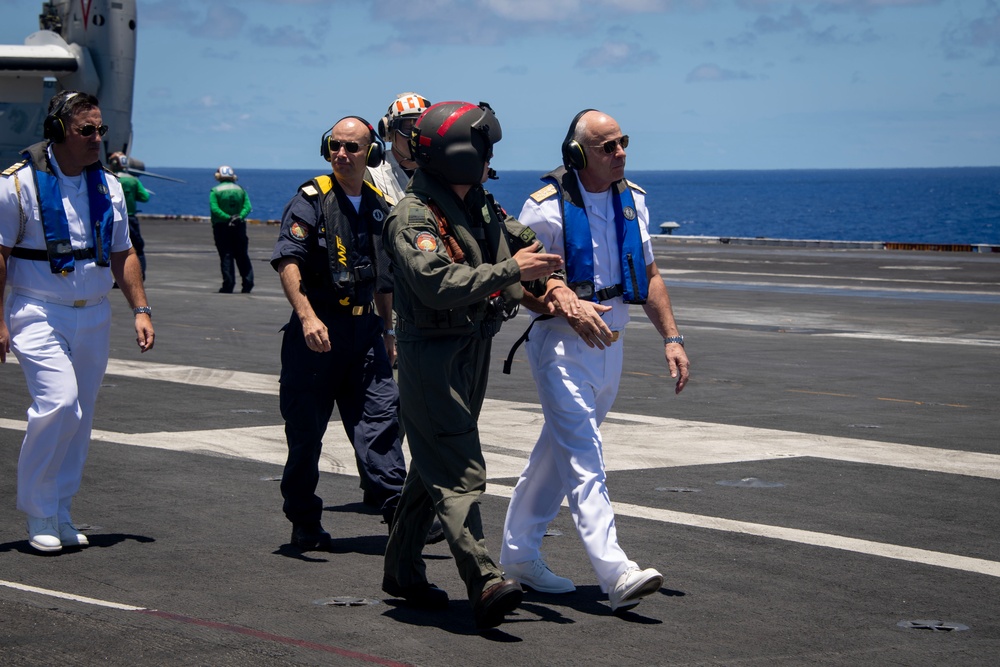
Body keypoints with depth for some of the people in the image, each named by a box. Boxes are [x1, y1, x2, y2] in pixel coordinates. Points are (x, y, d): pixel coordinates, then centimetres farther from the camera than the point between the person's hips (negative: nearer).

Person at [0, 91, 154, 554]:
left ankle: (59, 515, 17)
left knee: (79, 418, 6)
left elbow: (122, 253, 17)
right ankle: (38, 514, -4)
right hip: (38, 315, -6)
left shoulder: (108, 186, 9)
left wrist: (140, 309, 8)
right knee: (58, 405, -18)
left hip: (94, 317, 6)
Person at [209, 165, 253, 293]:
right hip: (239, 226, 3)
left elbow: (214, 209, -15)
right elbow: (248, 207, -4)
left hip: (221, 226, -3)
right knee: (242, 256, 8)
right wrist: (239, 217, -16)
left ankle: (228, 285, -5)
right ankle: (248, 284, 3)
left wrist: (228, 218, -19)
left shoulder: (215, 191, -1)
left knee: (226, 256, -1)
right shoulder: (240, 190, 9)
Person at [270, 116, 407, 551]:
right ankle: (305, 524, 12)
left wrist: (386, 332, 23)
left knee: (381, 417, -6)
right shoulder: (311, 200, -4)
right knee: (306, 429, 3)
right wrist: (306, 316, -27)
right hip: (317, 331, -4)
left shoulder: (379, 207, 13)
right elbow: (287, 262, -15)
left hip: (364, 328, 4)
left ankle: (397, 507, -9)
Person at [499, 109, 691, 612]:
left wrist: (671, 337, 9)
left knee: (559, 450, 15)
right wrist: (567, 305, -25)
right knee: (583, 459, -15)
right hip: (562, 345, -7)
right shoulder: (547, 207, -12)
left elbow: (648, 275, 17)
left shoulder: (632, 200, 8)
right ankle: (616, 573, -25)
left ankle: (519, 553, 27)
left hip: (610, 343, 7)